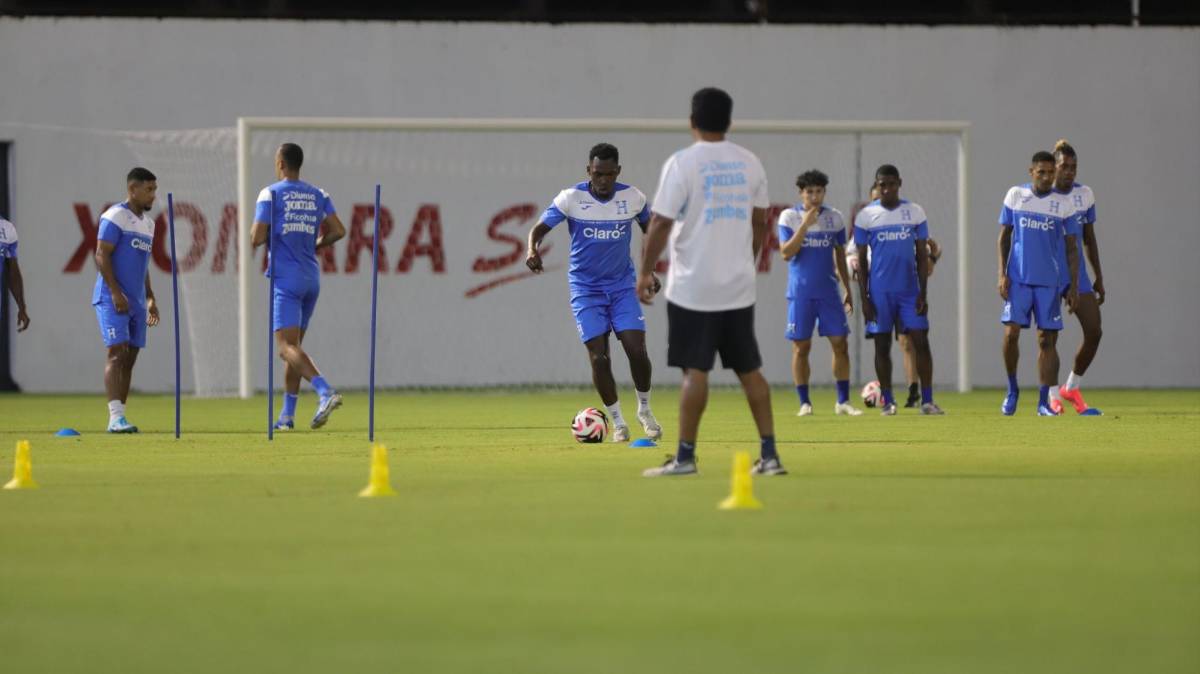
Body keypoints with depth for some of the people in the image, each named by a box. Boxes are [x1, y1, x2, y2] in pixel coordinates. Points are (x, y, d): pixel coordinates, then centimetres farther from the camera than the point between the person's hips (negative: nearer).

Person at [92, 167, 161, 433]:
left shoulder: (147, 222, 18)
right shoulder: (115, 217, -9)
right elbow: (102, 256, -14)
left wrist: (150, 298, 19)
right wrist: (116, 293, -20)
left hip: (136, 302, 8)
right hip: (112, 299, -8)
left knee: (130, 358, 5)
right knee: (117, 353, -15)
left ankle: (118, 418, 8)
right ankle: (116, 417, -21)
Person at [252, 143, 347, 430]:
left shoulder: (270, 194, -5)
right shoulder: (318, 195, 10)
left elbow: (258, 238, -11)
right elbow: (338, 231, 2)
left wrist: (254, 232, 12)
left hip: (285, 278, -6)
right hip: (311, 278, 6)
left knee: (287, 346, -13)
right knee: (294, 345, 15)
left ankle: (325, 391, -35)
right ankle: (287, 414, 15)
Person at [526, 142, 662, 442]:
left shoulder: (632, 198, -5)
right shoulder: (570, 198, -12)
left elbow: (650, 229, 13)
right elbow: (539, 229, -11)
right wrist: (532, 250, -34)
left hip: (622, 284, 1)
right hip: (586, 287, -1)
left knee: (637, 350, -11)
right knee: (599, 357, -8)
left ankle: (645, 410, 15)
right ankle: (618, 422, 9)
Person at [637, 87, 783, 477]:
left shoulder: (682, 163, -9)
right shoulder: (749, 163, 7)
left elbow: (661, 224, -11)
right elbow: (760, 223, 14)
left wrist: (646, 271, -3)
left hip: (693, 287, -5)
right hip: (739, 285, 5)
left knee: (694, 370, -4)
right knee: (749, 369, 10)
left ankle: (685, 456, -3)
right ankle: (769, 454, 9)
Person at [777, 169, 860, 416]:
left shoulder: (834, 218, 6)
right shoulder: (789, 217, -3)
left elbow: (840, 256, 14)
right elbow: (786, 253, -12)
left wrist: (847, 290, 12)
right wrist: (805, 225, -20)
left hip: (829, 292, 2)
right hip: (801, 292, -2)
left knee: (840, 344, -3)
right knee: (801, 347, 0)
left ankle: (843, 401, 4)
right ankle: (804, 403, 6)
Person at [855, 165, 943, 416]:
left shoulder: (915, 213, 4)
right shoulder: (865, 216, 2)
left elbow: (922, 255, 6)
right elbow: (861, 260, 4)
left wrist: (923, 293, -2)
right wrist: (864, 298, -2)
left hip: (910, 289, 0)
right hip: (880, 291, 0)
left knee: (921, 342, -6)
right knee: (882, 345, 3)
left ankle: (927, 400, -4)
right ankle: (887, 401, 10)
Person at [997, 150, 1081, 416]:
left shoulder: (1063, 204, 2)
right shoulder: (1015, 195, 4)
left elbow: (1071, 248, 5)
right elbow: (1004, 237, 9)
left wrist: (1074, 286, -1)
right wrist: (1002, 274, -1)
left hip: (1049, 282, 0)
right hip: (1018, 279, 0)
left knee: (1047, 340, -2)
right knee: (1011, 333, -9)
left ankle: (1044, 402, 2)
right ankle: (1012, 390, 10)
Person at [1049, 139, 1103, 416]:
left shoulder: (1085, 195, 7)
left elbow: (1089, 239, 15)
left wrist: (1099, 278, 15)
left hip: (1078, 275, 4)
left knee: (1094, 332, -4)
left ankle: (1072, 388, 14)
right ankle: (1053, 396, 10)